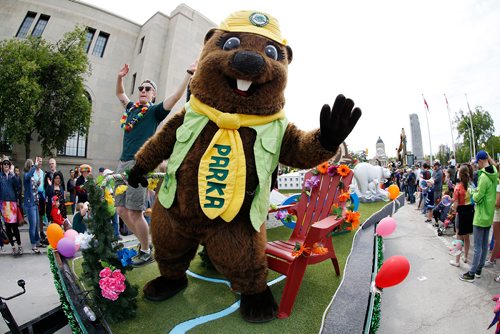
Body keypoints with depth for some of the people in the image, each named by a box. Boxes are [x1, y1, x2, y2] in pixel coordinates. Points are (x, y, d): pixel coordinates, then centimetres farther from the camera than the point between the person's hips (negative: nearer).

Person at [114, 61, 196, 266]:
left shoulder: (155, 111, 4)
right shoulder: (132, 108, 21)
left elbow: (176, 96, -7)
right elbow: (120, 94, 40)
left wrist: (189, 73, -11)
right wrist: (120, 77, 29)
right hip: (123, 163, 7)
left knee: (134, 212, -8)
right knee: (122, 210, 8)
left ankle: (146, 252, 10)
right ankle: (144, 242, 24)